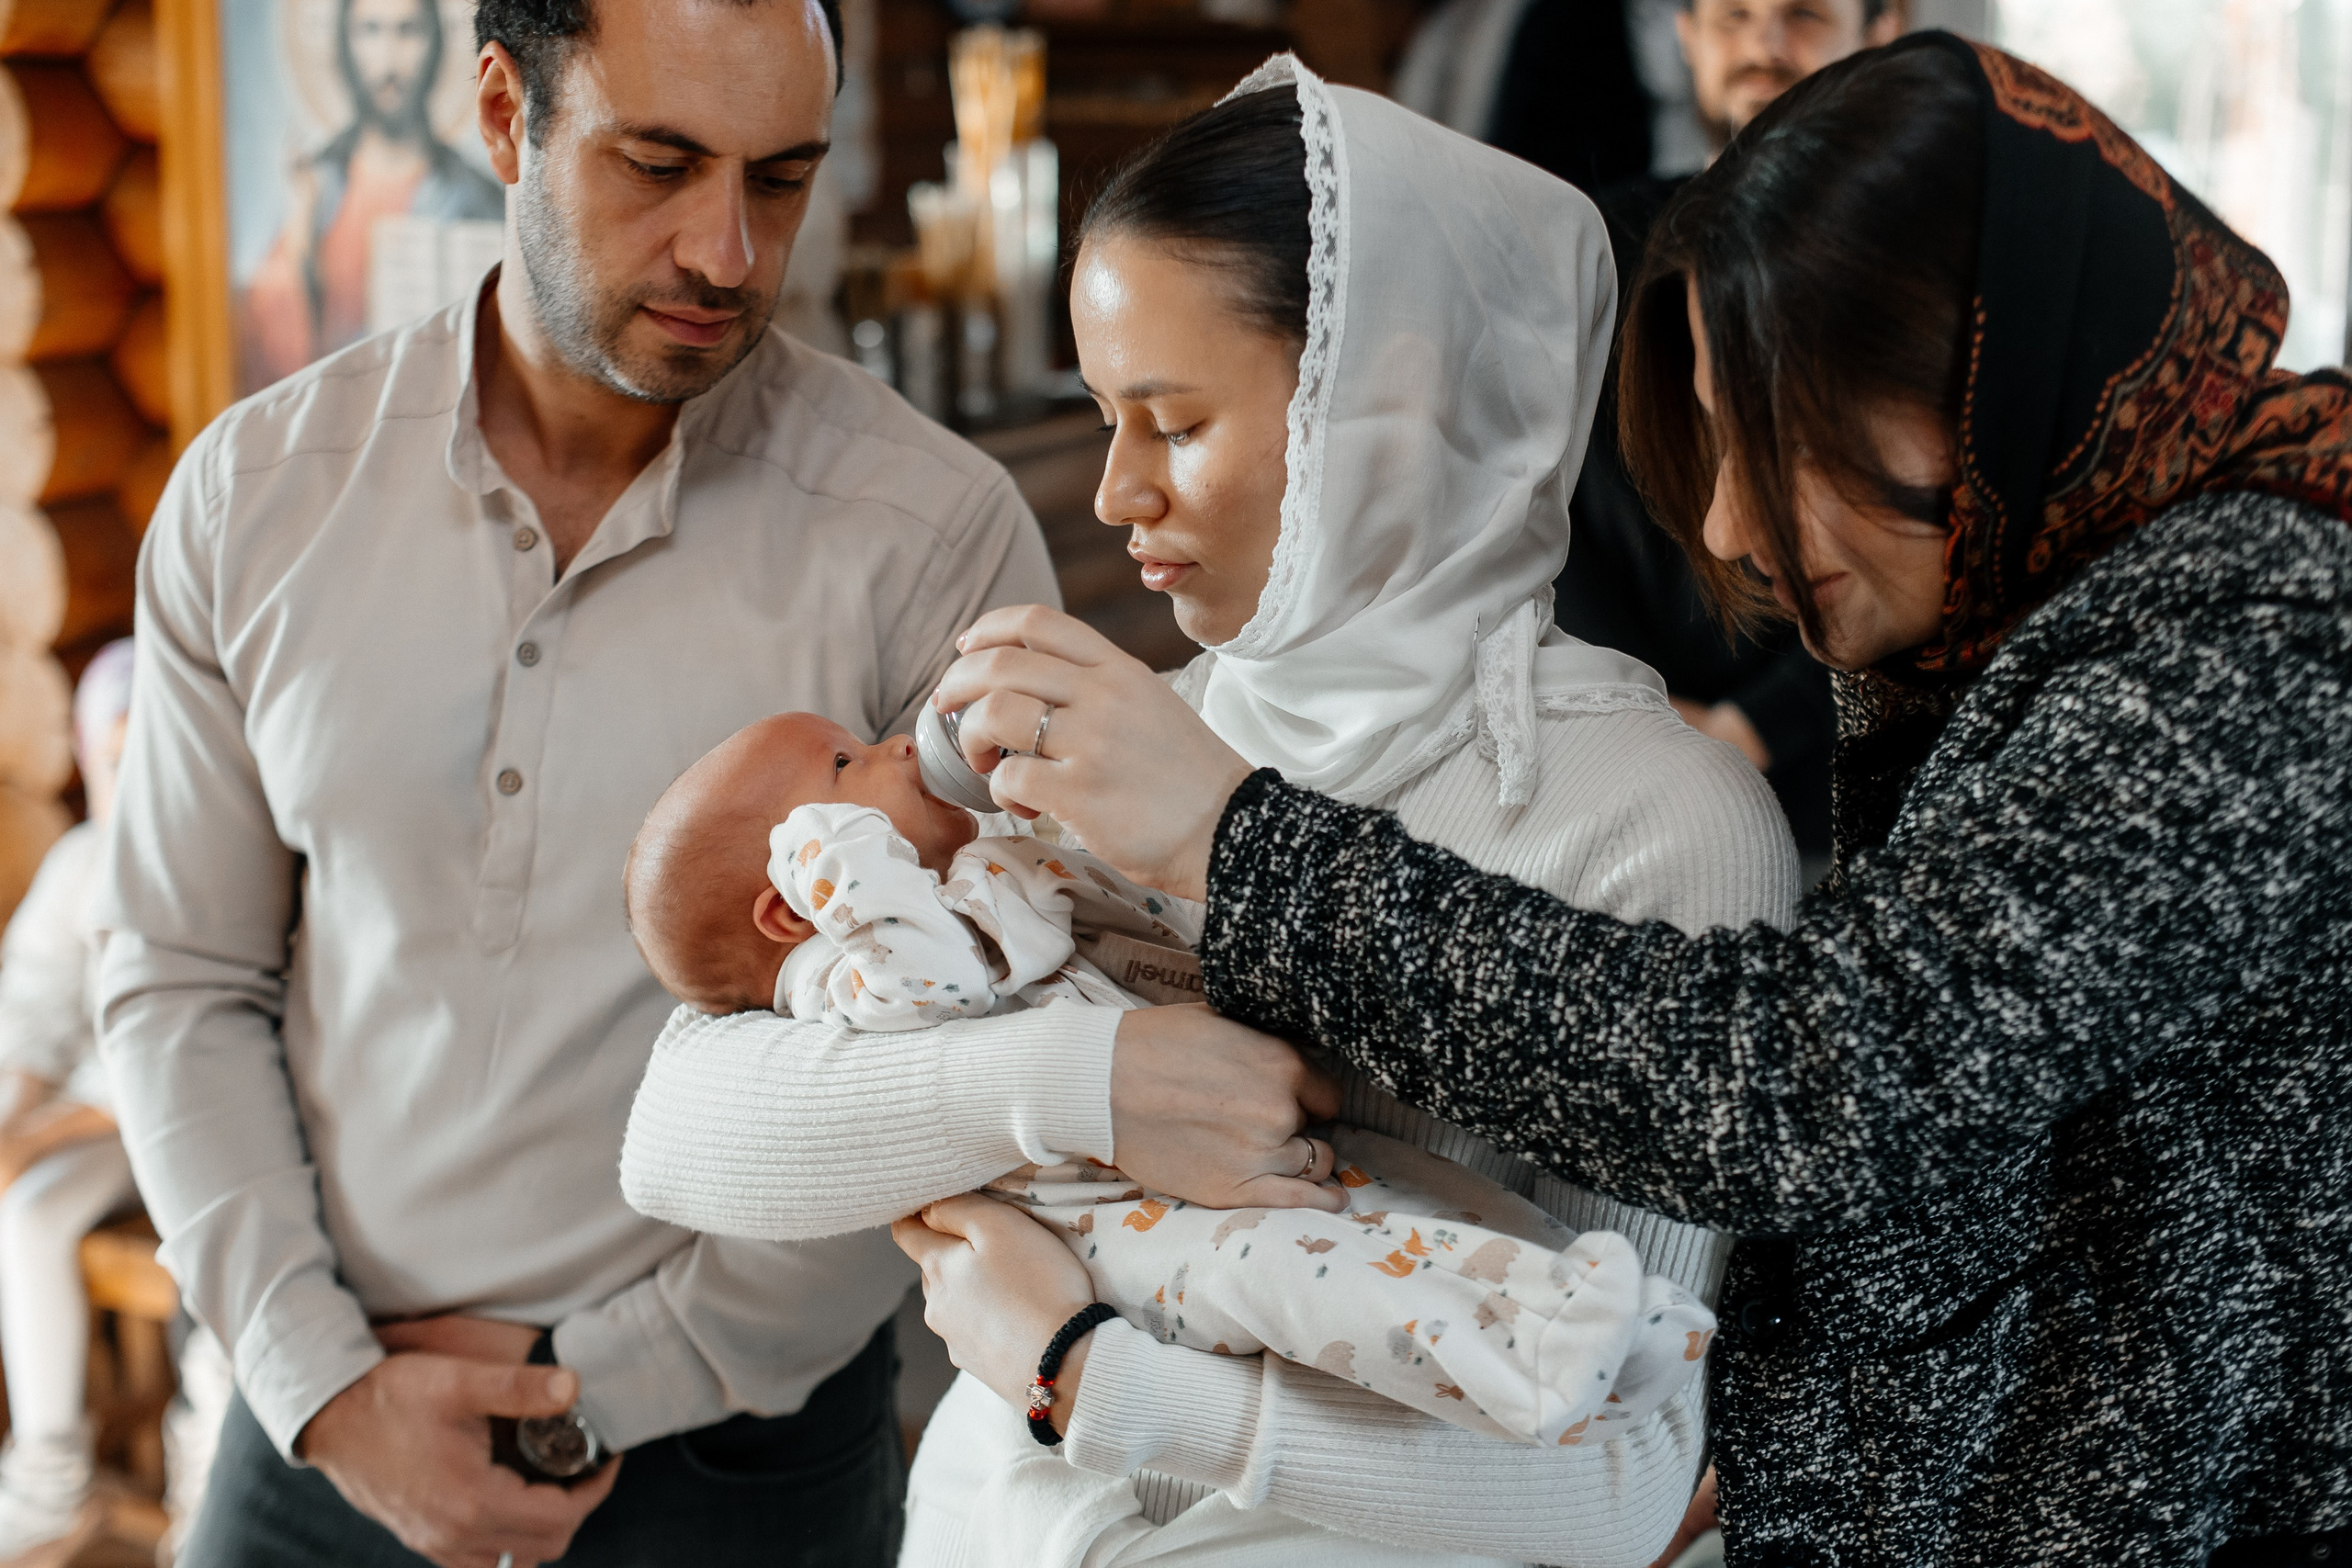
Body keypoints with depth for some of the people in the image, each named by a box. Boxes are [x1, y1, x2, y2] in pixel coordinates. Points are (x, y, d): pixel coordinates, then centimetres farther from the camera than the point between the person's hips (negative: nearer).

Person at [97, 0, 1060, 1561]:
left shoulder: (939, 536, -14)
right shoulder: (254, 495, -4)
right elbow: (185, 983, 1)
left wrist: (602, 1386, -11)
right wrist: (326, 1383, -9)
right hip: (331, 1422, 3)